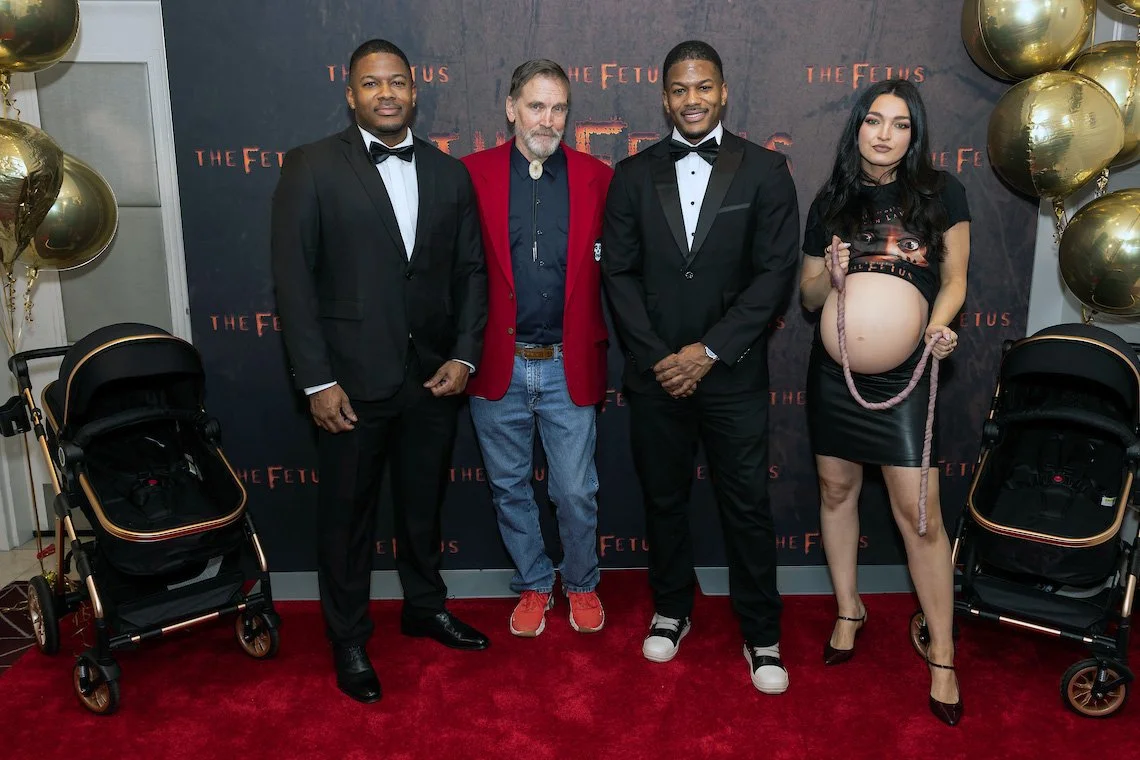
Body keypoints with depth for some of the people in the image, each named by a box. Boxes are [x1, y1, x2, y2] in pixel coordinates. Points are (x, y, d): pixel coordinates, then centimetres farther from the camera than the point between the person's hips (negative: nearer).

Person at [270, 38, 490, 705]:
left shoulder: (450, 173, 6)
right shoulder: (312, 168, -5)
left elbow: (471, 270, 8)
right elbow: (294, 277, -8)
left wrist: (465, 355, -3)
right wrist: (316, 380, -12)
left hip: (434, 376, 4)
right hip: (352, 382, -3)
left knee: (424, 503, 19)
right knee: (348, 514, 11)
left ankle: (425, 606, 41)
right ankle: (349, 639, 30)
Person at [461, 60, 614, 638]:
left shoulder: (596, 178, 1)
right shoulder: (473, 174, -1)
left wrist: (594, 338, -1)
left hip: (570, 367, 0)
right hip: (497, 366, 1)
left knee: (576, 493, 8)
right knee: (510, 489, 14)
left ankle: (581, 584, 35)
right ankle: (533, 586, 36)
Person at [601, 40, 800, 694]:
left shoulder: (765, 171, -1)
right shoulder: (634, 175, 5)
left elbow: (777, 273, -7)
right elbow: (619, 271, 2)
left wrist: (708, 351, -13)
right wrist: (656, 355, -8)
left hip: (733, 374, -2)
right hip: (655, 373, 2)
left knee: (747, 505, 5)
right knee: (664, 499, 14)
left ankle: (762, 635, 22)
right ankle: (672, 610, 34)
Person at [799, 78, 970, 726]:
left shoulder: (941, 192, -1)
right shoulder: (832, 201, 4)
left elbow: (954, 279, 5)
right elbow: (809, 295, 9)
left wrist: (937, 326, -14)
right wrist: (832, 274, -12)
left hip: (905, 370, -2)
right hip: (835, 367, 3)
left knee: (919, 514, -4)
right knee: (837, 489, 11)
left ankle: (943, 655, 12)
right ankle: (849, 610, 33)